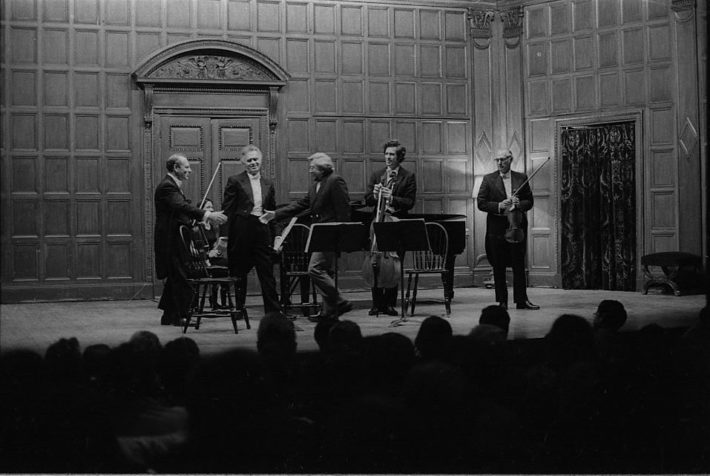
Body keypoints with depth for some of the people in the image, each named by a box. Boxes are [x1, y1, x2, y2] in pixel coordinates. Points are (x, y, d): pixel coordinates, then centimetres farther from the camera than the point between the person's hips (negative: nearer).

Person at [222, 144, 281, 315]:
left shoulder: (268, 184, 13)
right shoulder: (235, 181, 0)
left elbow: (273, 211, 17)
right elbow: (228, 210, -4)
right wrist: (226, 235, -10)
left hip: (262, 230, 3)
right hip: (241, 230, -3)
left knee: (267, 272, 0)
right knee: (239, 272, 5)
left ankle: (274, 310, 1)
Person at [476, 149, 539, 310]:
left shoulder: (522, 178, 8)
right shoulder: (488, 179, 3)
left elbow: (529, 201, 9)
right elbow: (481, 203, -2)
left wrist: (519, 204, -13)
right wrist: (499, 206, -16)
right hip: (496, 228, -1)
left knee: (519, 265, 3)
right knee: (498, 267, 3)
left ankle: (521, 300, 9)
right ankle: (502, 301, 10)